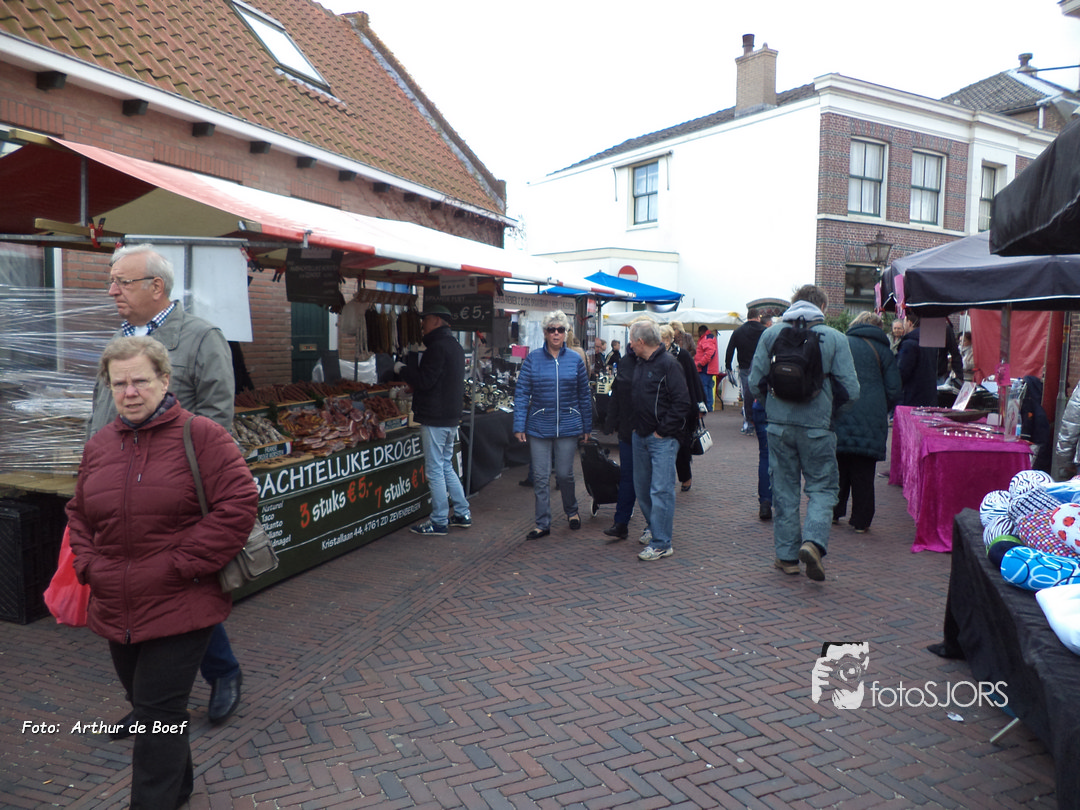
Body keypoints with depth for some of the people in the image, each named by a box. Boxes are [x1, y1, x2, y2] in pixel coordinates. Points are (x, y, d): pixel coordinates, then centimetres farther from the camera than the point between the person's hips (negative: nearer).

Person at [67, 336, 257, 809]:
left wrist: (183, 564, -18)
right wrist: (89, 566, 4)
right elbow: (79, 514, 20)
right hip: (116, 610, 7)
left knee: (158, 714, -1)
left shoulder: (200, 435, -12)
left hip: (180, 607, -7)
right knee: (144, 705, 22)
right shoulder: (99, 446, 7)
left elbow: (238, 504, -19)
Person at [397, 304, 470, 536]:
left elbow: (425, 380, -21)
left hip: (435, 419, -10)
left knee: (435, 471, -1)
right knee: (446, 467, 18)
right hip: (451, 416, 10)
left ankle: (439, 522, 7)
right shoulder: (454, 345, 15)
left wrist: (402, 369, -6)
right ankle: (462, 514, 23)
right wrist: (410, 370, 18)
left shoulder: (437, 347, -17)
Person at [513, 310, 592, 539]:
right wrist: (519, 425, -6)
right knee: (540, 477, 4)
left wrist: (587, 427, 9)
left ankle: (571, 511, 35)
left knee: (565, 474, 8)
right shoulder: (533, 358, 0)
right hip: (539, 427, 0)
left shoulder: (575, 359, 3)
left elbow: (584, 395, 9)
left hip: (568, 426, 0)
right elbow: (521, 393, -1)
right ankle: (543, 524, 16)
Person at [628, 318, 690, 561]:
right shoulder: (640, 363, 12)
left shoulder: (668, 364, -13)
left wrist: (662, 430, -15)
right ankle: (654, 527, 34)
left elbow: (682, 403, -17)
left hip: (662, 439, -8)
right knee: (641, 487, 16)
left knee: (661, 490, -7)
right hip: (640, 436, 9)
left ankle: (661, 544, -2)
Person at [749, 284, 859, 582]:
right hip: (817, 426, -2)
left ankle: (787, 555, 17)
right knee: (822, 488, 10)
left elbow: (755, 382, -1)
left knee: (784, 490, 12)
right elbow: (850, 390, -6)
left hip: (779, 425, 2)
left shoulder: (771, 333, 1)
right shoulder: (835, 338, -4)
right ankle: (813, 541, -11)